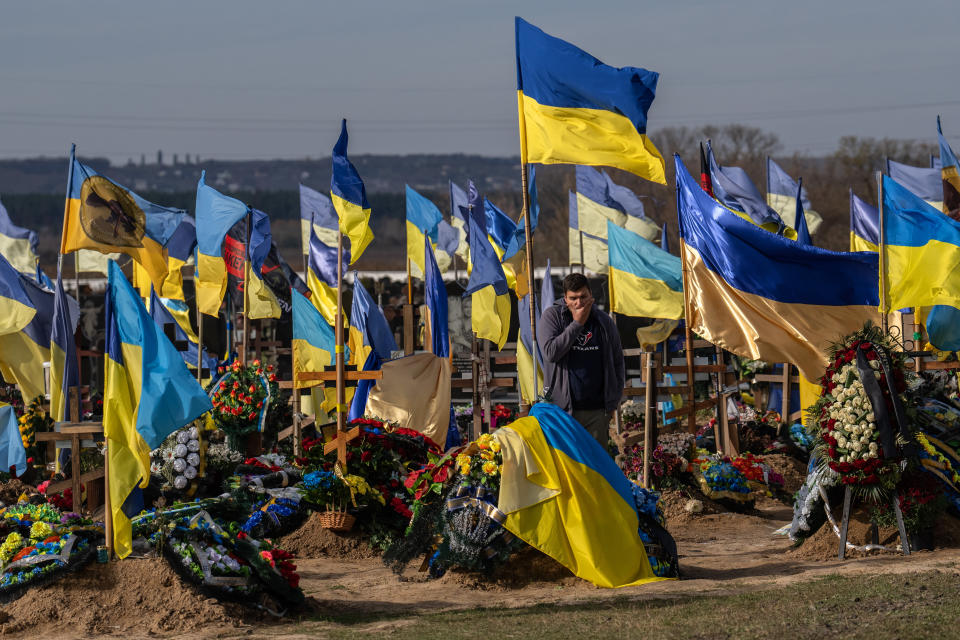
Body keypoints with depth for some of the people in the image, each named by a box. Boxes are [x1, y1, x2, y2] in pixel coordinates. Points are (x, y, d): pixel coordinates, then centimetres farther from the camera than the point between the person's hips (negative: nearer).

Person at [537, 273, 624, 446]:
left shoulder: (604, 322, 9)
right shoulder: (551, 316, 1)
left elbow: (617, 362, 17)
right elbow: (550, 352, -15)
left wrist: (613, 402, 12)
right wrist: (577, 324, -13)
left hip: (598, 410, 3)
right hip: (562, 408, -3)